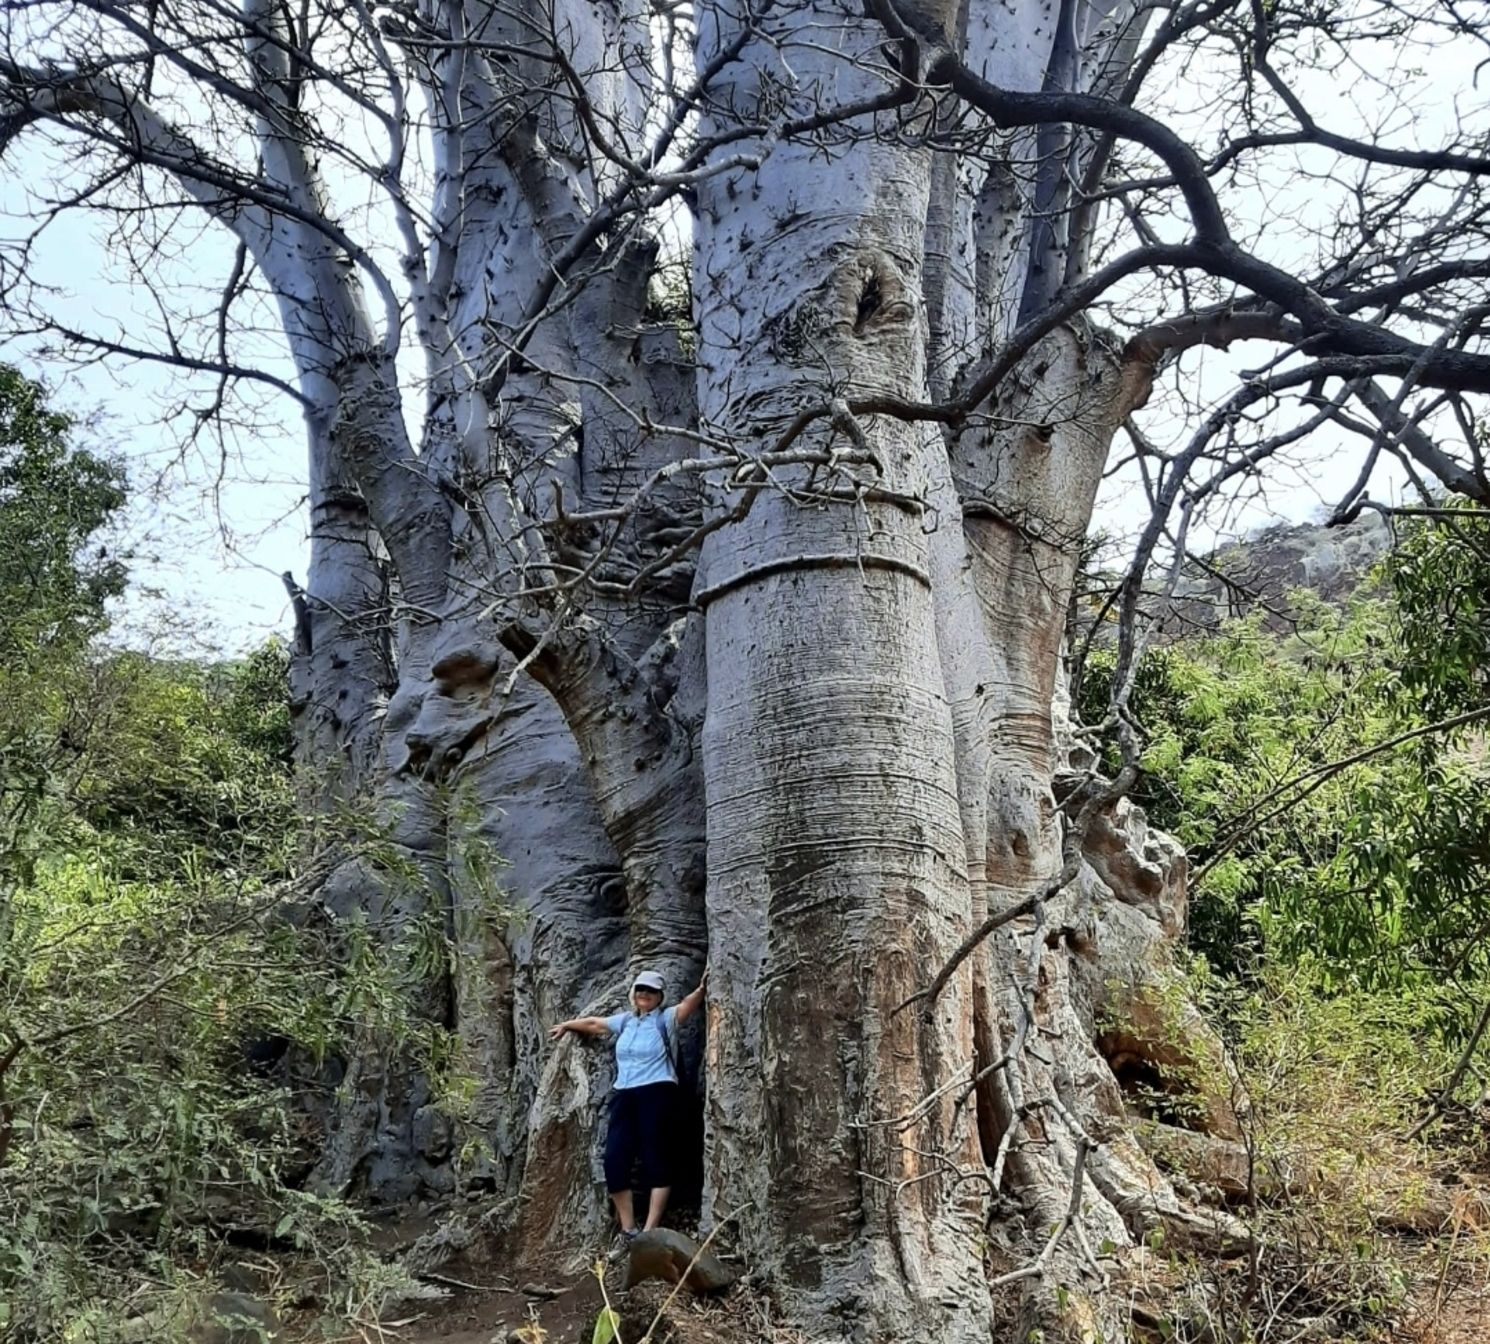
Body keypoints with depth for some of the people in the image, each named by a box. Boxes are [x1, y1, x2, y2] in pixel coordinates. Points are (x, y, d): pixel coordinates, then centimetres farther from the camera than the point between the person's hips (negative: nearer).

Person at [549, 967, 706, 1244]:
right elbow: (594, 1023, 32)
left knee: (656, 1161, -7)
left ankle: (649, 1231, -6)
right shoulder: (625, 1021, 18)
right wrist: (566, 1026, 45)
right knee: (615, 1161, -2)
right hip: (625, 1096, 6)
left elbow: (687, 1005, -17)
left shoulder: (666, 1019, 1)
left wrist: (702, 988, -37)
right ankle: (628, 1230, 7)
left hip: (657, 1095, -6)